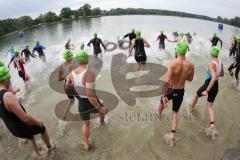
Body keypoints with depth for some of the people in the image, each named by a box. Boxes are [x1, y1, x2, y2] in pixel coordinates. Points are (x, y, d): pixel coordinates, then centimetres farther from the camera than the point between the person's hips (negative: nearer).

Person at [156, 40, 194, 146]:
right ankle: (173, 135, 15)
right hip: (180, 92, 3)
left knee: (162, 102, 32)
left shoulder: (171, 63, -28)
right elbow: (190, 79, 4)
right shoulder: (190, 65, -14)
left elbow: (166, 81, -37)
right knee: (175, 113, 20)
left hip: (170, 90, -2)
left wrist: (163, 95, -26)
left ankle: (159, 113, 63)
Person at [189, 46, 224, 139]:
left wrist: (207, 91, -31)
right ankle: (212, 126, 0)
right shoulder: (220, 63, 1)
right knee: (210, 106, 13)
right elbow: (222, 75, 16)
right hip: (216, 87, 7)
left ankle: (191, 108, 53)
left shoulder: (211, 64, -23)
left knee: (197, 95, 26)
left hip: (209, 85, -6)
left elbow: (214, 78, -34)